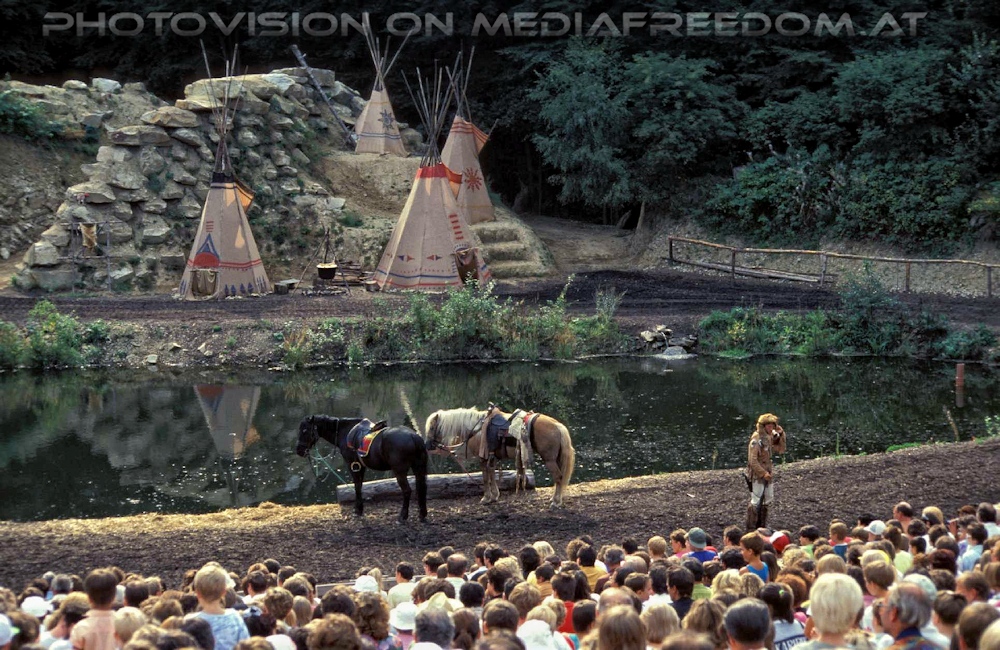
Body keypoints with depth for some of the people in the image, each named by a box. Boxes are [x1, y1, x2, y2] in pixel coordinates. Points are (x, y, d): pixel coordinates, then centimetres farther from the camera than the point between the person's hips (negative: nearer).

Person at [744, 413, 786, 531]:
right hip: (757, 475, -9)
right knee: (756, 502, -6)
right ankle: (750, 529, 1)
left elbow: (780, 449, 14)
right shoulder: (756, 439, -18)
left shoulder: (770, 437, 8)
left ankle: (761, 527, 25)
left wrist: (781, 434, 2)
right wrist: (763, 473, -20)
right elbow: (752, 460, -21)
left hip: (767, 474, 9)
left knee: (767, 501, 14)